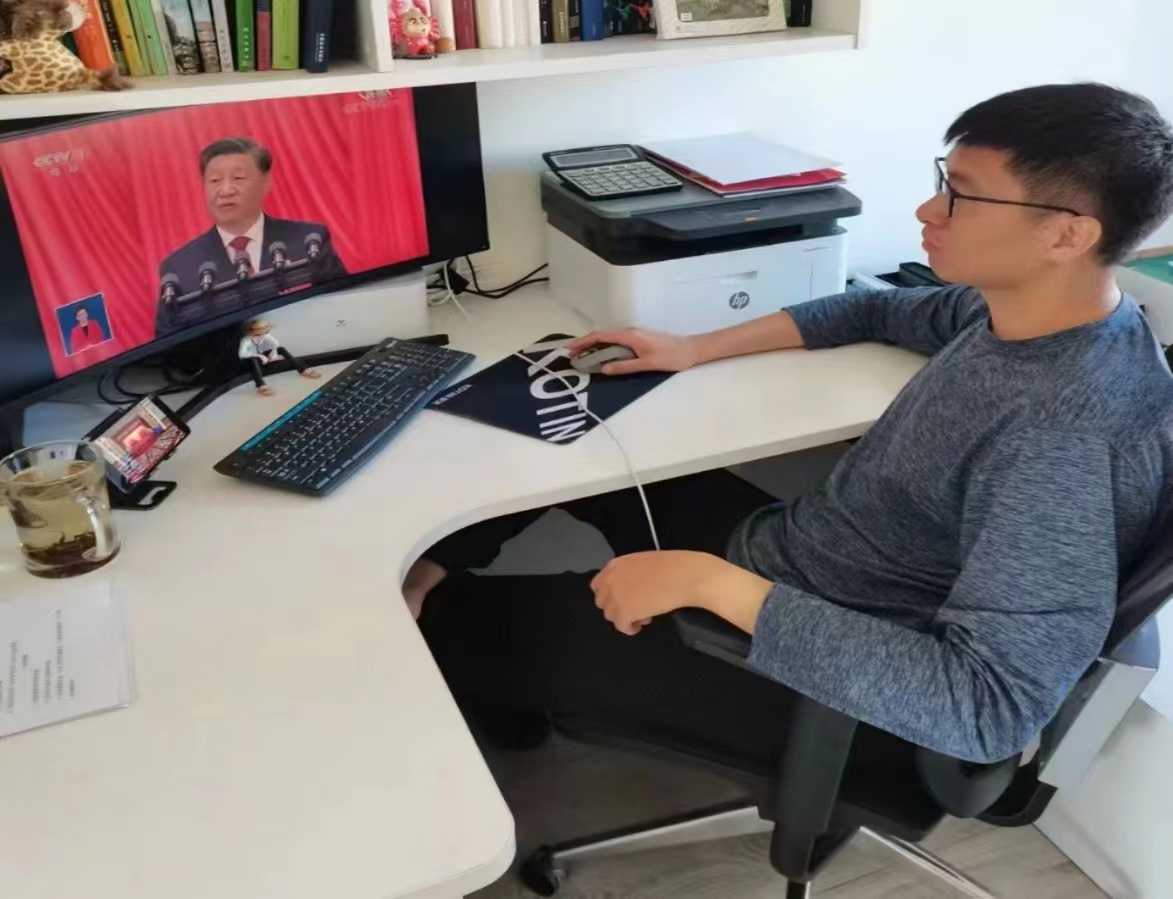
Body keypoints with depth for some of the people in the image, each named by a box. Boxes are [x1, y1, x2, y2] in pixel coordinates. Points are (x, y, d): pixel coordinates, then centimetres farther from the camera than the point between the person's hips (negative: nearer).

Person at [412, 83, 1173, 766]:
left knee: (508, 623, 2)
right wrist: (697, 350, 7)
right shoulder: (1019, 312, -5)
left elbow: (989, 709, -38)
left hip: (816, 679, -8)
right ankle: (435, 569, 31)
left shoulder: (1063, 438, -33)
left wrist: (709, 582, -38)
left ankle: (431, 609, 35)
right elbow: (882, 313, 14)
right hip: (787, 552, 9)